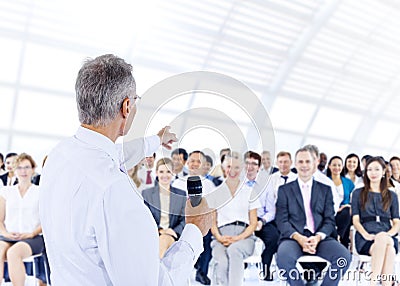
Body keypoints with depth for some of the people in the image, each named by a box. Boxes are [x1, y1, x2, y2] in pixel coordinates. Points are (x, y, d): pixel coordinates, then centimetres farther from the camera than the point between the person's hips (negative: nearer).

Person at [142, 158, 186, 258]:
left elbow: (184, 220, 9)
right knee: (162, 240, -35)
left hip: (174, 237, 1)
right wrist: (160, 230, -14)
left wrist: (173, 232, -12)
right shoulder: (146, 193, 10)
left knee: (165, 240, -34)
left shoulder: (182, 195, 13)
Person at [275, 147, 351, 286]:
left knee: (344, 256, -27)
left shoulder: (325, 189, 18)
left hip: (319, 238, 2)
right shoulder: (284, 190, 13)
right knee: (283, 257, -34)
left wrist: (318, 237, -11)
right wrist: (299, 237, -14)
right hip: (294, 237, -2)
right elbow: (281, 221, 3)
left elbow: (330, 220, 9)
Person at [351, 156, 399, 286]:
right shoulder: (358, 193, 18)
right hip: (365, 239, -1)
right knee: (385, 244, -38)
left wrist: (389, 234, -8)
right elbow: (355, 220, 8)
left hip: (387, 236, 2)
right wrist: (366, 235, -12)